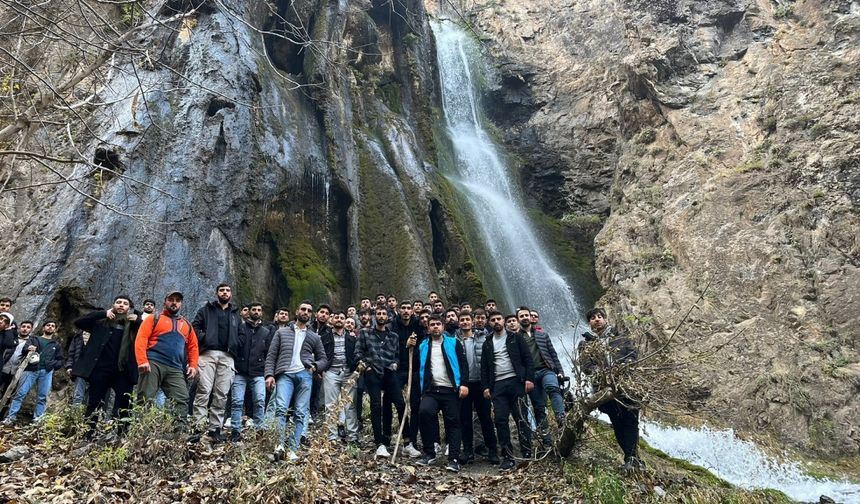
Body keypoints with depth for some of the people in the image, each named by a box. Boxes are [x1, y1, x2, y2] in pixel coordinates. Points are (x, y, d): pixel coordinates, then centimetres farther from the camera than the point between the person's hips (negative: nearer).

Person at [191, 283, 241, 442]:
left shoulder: (236, 314, 24)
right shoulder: (206, 310, 14)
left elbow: (240, 335, 23)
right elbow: (194, 327, 4)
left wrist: (235, 346, 6)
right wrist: (204, 338, -10)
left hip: (227, 357, 3)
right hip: (208, 354, -3)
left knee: (222, 394, -1)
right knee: (204, 391, -11)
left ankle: (215, 428, 2)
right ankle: (199, 427, -12)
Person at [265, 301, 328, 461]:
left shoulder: (314, 337, 22)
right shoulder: (282, 332, 19)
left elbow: (324, 359, 20)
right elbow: (271, 355, 11)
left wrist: (315, 366, -2)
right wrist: (269, 374, -4)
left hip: (304, 375, 1)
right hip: (285, 374, -1)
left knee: (301, 414, -6)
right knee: (281, 408, -20)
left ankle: (293, 450, -5)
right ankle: (280, 445, -17)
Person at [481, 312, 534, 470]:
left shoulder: (515, 337, 6)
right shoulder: (487, 343, 15)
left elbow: (527, 358, 1)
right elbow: (484, 367, 14)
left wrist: (529, 378, -9)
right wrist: (485, 387, 5)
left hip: (516, 382, -3)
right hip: (497, 385, 3)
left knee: (521, 418, -3)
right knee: (500, 420, -3)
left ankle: (527, 454, 4)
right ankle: (507, 457, 3)